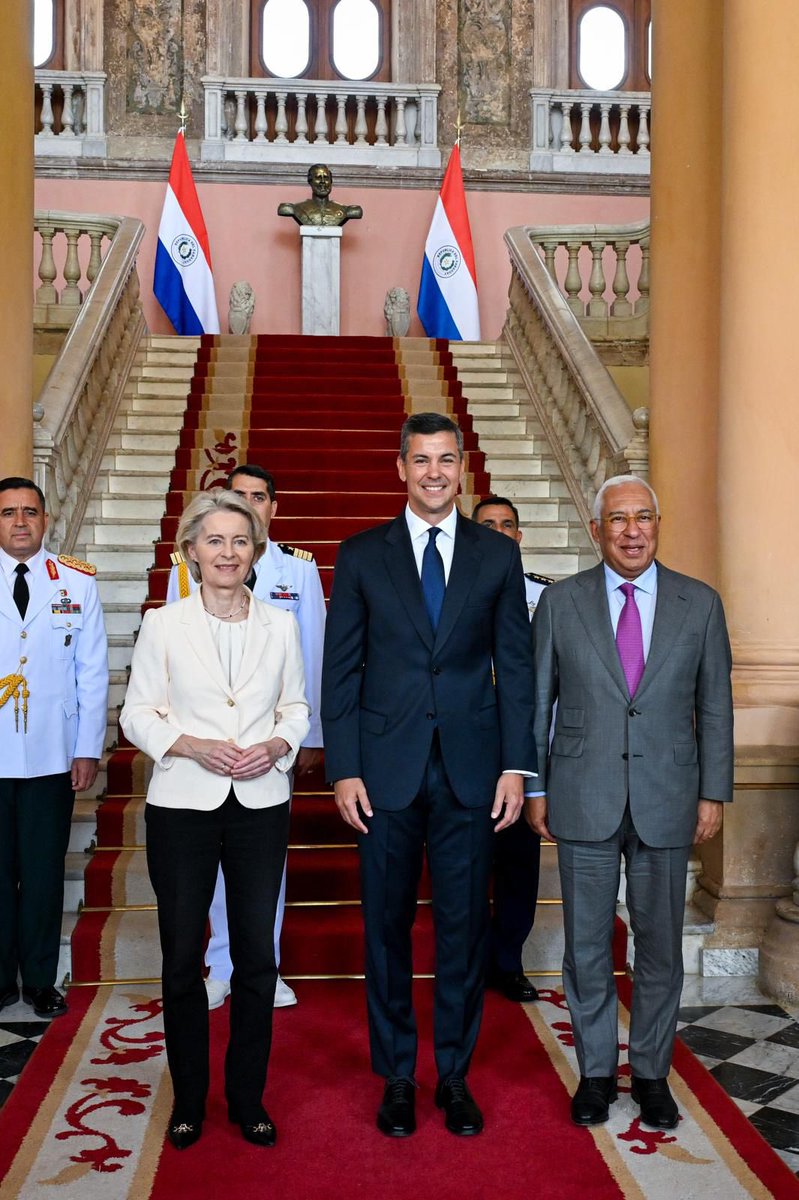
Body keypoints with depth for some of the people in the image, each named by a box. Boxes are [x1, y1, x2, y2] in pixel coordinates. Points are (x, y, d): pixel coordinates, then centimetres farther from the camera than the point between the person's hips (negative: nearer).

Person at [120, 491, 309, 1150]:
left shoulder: (280, 625, 6)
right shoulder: (163, 624, 0)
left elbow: (297, 706, 11)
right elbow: (138, 713, 1)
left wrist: (277, 744, -9)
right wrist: (189, 745, -15)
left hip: (261, 803, 2)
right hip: (182, 804, -1)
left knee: (257, 955, 5)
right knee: (182, 955, 7)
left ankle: (247, 1096, 23)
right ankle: (188, 1098, 25)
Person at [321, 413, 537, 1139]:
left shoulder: (498, 554, 6)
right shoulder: (361, 555, 3)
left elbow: (515, 665, 4)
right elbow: (341, 668, 2)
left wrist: (516, 765, -2)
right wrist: (343, 768, -5)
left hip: (471, 769, 1)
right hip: (386, 767, 0)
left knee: (465, 926, 8)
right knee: (387, 927, 9)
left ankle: (455, 1075, 25)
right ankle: (396, 1076, 25)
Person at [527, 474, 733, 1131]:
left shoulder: (700, 604, 2)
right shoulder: (561, 601, 1)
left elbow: (714, 706, 5)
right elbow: (537, 701, 3)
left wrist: (714, 793, 1)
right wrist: (534, 787, 1)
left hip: (666, 801, 1)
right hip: (584, 799, 0)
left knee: (661, 945, 10)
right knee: (587, 944, 9)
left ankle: (652, 1072, 29)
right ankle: (597, 1072, 26)